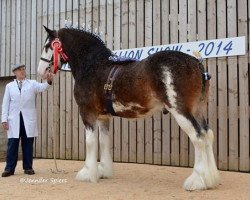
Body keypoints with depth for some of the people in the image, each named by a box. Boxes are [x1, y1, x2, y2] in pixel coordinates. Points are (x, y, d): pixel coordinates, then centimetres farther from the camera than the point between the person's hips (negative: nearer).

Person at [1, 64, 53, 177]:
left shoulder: (32, 83, 9)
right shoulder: (9, 86, 11)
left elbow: (42, 87, -11)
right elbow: (5, 104, 9)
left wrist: (49, 81, -34)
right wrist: (4, 119, 0)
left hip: (28, 119, 0)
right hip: (14, 119, 0)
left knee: (28, 144, 4)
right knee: (12, 144, 0)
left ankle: (28, 167, 12)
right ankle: (9, 168, 6)